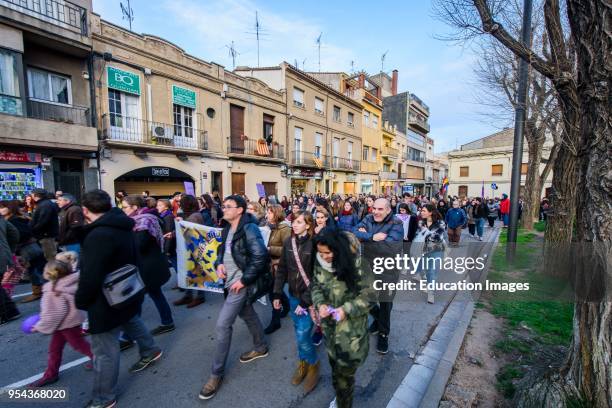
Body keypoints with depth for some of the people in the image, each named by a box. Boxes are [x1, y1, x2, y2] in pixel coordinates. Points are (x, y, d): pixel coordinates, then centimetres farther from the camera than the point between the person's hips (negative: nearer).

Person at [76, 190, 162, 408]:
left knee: (104, 350, 7)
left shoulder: (98, 235, -28)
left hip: (107, 301, -9)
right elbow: (132, 261, 13)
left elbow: (90, 276, -26)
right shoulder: (123, 228, 2)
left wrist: (80, 301, -8)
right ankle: (150, 350, 52)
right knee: (132, 321, 31)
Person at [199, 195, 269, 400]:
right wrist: (220, 263, 0)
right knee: (248, 315, 23)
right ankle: (261, 347, 46)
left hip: (241, 282, -9)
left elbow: (260, 256, -27)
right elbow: (223, 247, 20)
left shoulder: (249, 228, -20)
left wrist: (244, 280, -22)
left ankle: (217, 373, 15)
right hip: (231, 280, 9)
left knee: (222, 325, -5)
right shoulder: (228, 228, 5)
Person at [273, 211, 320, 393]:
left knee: (302, 335, -2)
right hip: (293, 295, 5)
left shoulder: (314, 244, -18)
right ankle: (303, 362, 40)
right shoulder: (288, 242, -2)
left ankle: (313, 364, 26)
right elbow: (282, 269, 4)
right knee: (299, 331, 17)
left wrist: (306, 301, -16)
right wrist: (277, 294, 3)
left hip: (309, 297, -5)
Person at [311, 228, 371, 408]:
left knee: (345, 371, 9)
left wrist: (346, 309, -23)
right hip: (330, 324, 5)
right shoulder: (319, 262, -8)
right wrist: (320, 303, -15)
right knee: (335, 365, 25)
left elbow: (369, 294, -15)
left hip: (351, 327, -5)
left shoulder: (355, 264, -23)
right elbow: (316, 286, 4)